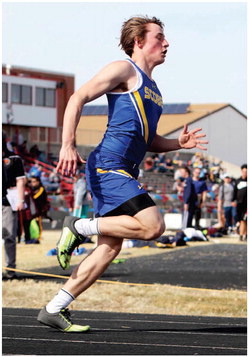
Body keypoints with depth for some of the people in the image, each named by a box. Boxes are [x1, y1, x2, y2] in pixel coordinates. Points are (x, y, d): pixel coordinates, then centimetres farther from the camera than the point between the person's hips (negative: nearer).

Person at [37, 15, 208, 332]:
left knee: (110, 248, 4)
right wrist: (68, 145, -20)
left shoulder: (152, 88, 25)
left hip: (123, 172, 9)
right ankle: (78, 227, -6)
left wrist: (179, 144, 13)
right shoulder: (124, 70, -2)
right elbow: (78, 98, -9)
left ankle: (53, 310, 7)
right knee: (152, 226, -20)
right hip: (107, 166, -9)